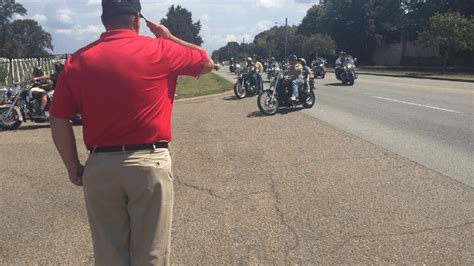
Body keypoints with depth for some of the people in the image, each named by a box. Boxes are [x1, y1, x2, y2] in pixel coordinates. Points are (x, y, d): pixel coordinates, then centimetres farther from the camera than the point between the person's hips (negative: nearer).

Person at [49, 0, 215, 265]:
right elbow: (207, 62, 13)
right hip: (150, 164, -2)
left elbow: (59, 121, 2)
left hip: (100, 167, 3)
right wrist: (169, 37, 21)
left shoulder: (78, 60, 3)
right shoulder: (160, 50, -2)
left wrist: (74, 167, 12)